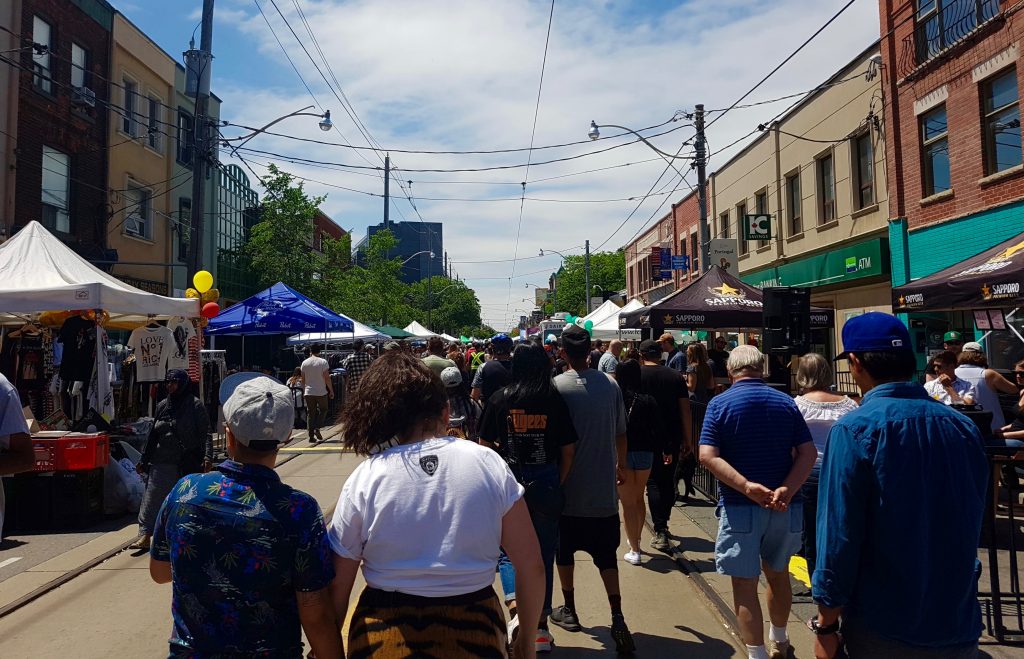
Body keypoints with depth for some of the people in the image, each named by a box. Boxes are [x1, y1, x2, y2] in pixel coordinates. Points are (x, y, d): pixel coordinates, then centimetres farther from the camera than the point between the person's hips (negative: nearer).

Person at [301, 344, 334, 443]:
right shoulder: (323, 362, -7)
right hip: (321, 392, -3)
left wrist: (304, 390, 21)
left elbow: (303, 379, 10)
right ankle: (317, 428, -5)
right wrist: (331, 390, -2)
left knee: (310, 413, 7)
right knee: (323, 410, 14)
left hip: (308, 392, 3)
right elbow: (327, 378, -9)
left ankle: (311, 436, 3)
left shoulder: (304, 363, 4)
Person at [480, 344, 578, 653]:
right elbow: (568, 451, -1)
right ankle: (541, 627, 20)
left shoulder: (500, 399, -4)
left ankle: (515, 610, -9)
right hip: (546, 483, 1)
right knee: (544, 553, 13)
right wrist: (558, 483, 12)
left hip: (509, 481, 0)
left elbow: (485, 444, 2)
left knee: (509, 549, 13)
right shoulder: (555, 401, -5)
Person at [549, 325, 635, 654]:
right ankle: (618, 619, 1)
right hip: (604, 489, 3)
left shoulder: (557, 386, -14)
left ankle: (569, 610, 29)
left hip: (568, 488, -2)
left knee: (564, 551, 17)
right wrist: (621, 465, 22)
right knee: (606, 556, 10)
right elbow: (620, 433, 4)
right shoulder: (610, 384, -4)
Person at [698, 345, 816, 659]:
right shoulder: (786, 402, 4)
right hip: (785, 505, 5)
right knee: (778, 574, 24)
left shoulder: (720, 403, -6)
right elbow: (808, 452, -5)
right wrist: (787, 489, -15)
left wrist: (747, 487, -23)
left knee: (745, 584, 5)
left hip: (741, 507, -4)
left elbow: (707, 456, -18)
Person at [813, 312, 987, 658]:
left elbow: (839, 537, -19)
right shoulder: (964, 427, -2)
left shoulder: (855, 429, -18)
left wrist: (826, 625, -8)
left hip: (885, 629, -4)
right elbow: (971, 526, 10)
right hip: (961, 628, 4)